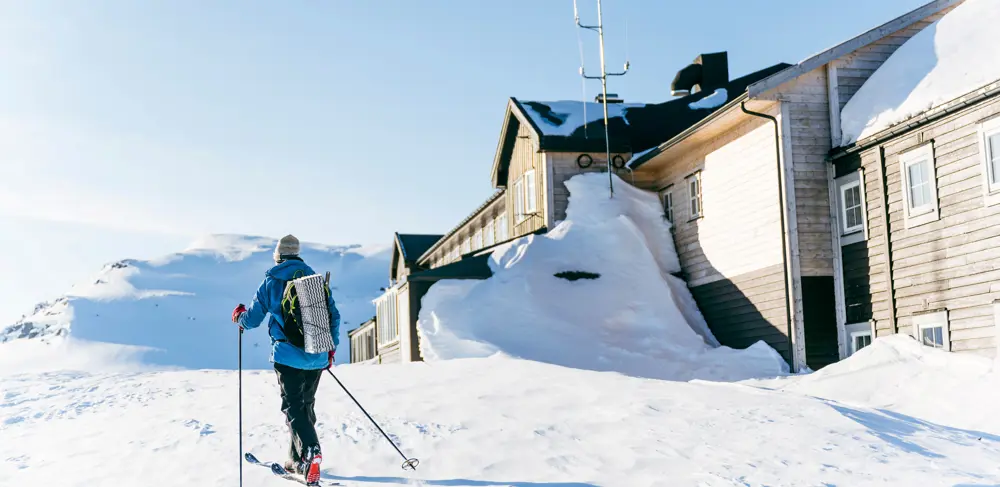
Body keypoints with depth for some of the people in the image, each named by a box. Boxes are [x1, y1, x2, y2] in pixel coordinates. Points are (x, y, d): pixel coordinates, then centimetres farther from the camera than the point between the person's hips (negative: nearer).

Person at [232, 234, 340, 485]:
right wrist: (331, 348, 20)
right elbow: (334, 316, 9)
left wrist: (240, 316, 29)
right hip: (317, 356, 4)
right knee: (306, 406, 16)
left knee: (293, 407, -6)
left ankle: (310, 452, -29)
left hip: (288, 355, -4)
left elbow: (253, 318, 6)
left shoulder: (271, 281, 2)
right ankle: (298, 460, 21)